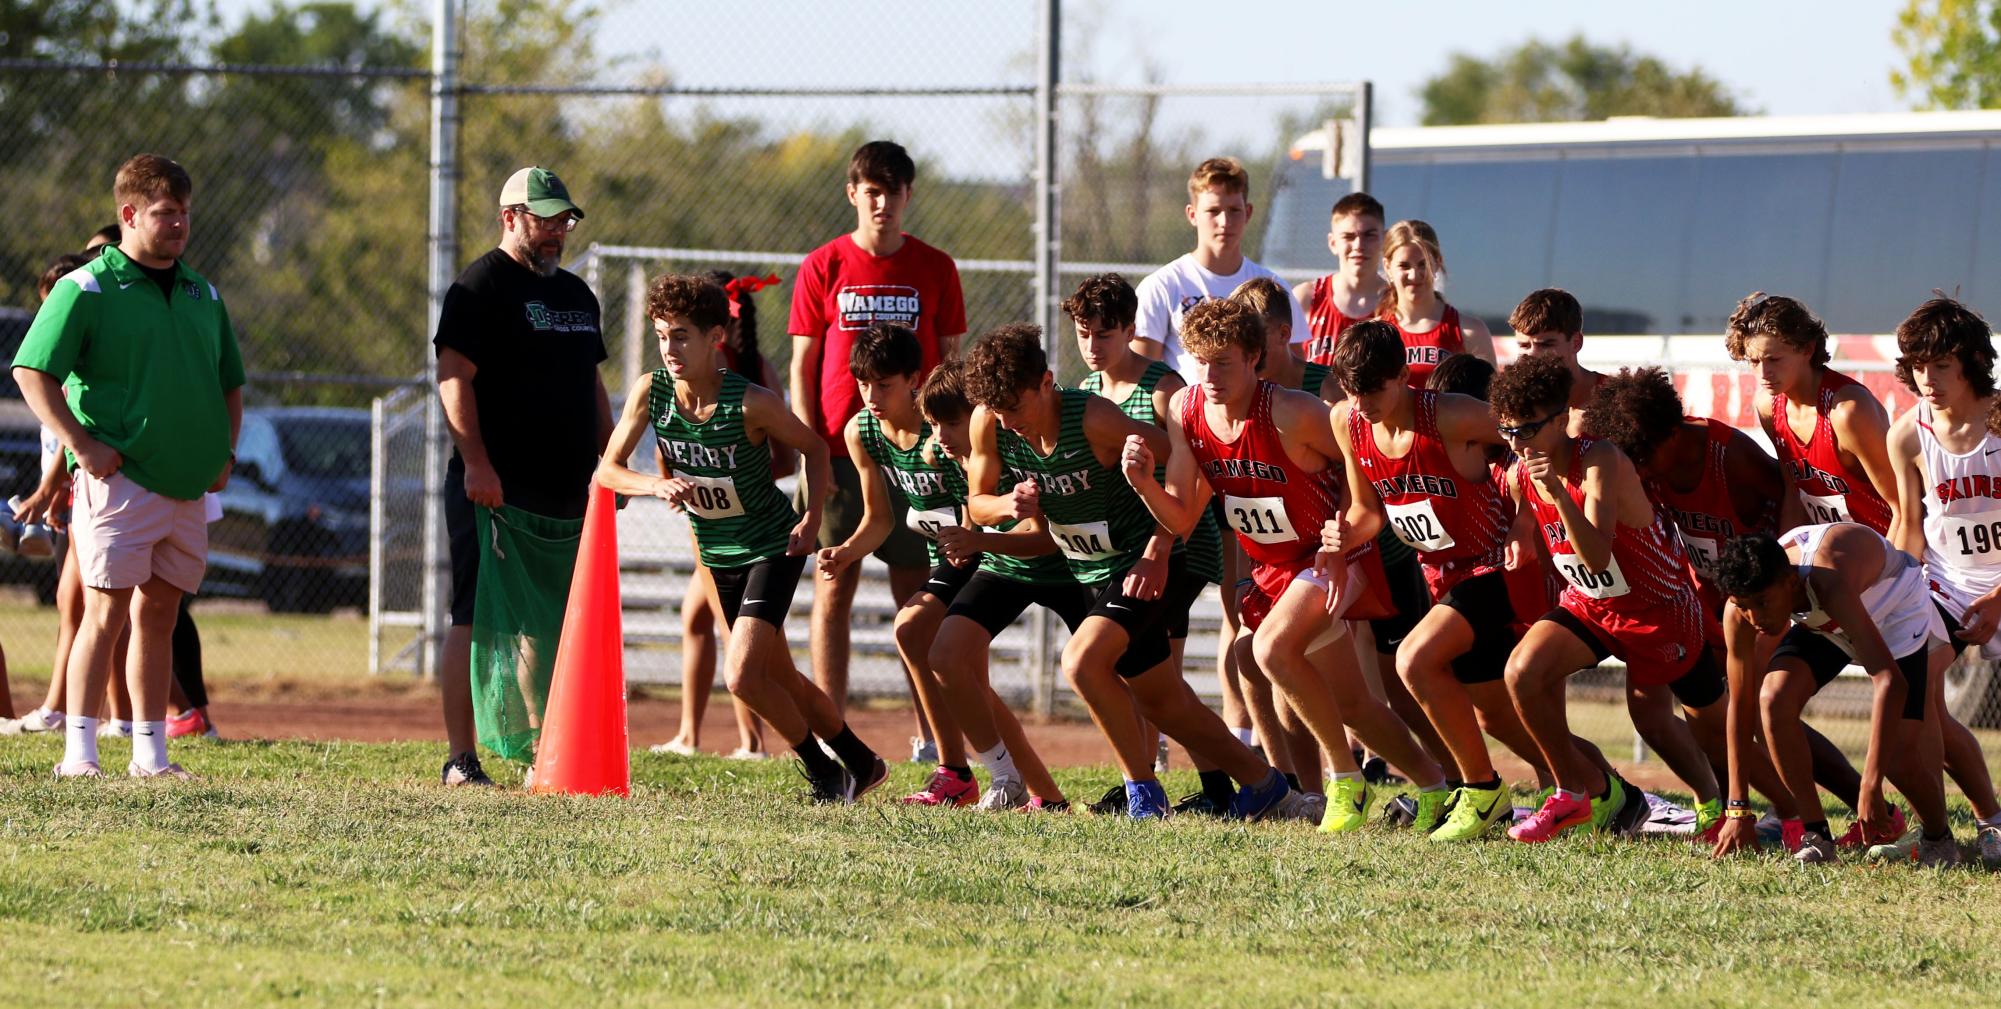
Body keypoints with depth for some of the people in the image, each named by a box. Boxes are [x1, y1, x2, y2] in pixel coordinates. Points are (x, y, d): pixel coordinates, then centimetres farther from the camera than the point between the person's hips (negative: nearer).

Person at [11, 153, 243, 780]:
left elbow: (230, 383, 25)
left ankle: (151, 752, 14)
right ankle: (79, 751, -10)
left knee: (158, 616, 10)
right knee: (106, 613, -10)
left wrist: (224, 453, 11)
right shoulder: (87, 290, -5)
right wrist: (82, 445, -14)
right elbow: (31, 371, -8)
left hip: (188, 488, 6)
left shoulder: (202, 296, 15)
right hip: (119, 484, -6)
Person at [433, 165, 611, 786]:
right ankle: (461, 759, -8)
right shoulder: (481, 286, -5)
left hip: (566, 488, 8)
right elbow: (454, 378, -13)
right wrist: (476, 462, -22)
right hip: (495, 489, -8)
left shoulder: (576, 293, 20)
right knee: (476, 620, -8)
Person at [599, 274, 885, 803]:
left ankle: (823, 770, 3)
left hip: (773, 547, -6)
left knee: (743, 676, -18)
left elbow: (813, 447, -7)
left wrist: (812, 519, -15)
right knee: (781, 680, 15)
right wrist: (657, 486, -29)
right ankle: (862, 764, 33)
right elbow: (607, 470, -10)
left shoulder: (751, 403, -24)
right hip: (719, 556, 6)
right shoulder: (651, 393, -13)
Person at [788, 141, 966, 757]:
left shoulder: (935, 270, 7)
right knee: (833, 591, 0)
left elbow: (949, 366, 9)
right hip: (840, 451, 0)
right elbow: (802, 367, 4)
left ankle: (929, 738, 3)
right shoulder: (823, 268, 4)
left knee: (916, 592, 1)